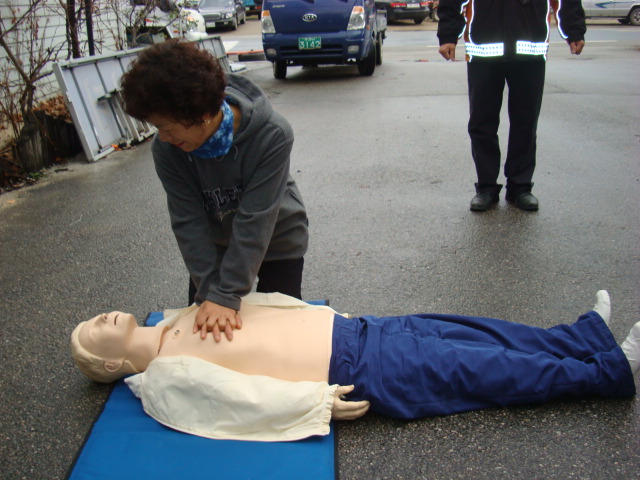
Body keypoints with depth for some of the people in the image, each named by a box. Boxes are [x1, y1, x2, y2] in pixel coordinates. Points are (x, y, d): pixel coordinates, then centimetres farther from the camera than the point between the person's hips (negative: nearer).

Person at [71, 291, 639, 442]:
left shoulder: (184, 319, 16)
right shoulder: (164, 376, -8)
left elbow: (254, 303, 18)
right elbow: (242, 398, -18)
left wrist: (327, 316, 12)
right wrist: (322, 401, -21)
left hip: (350, 329, 7)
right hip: (358, 371, -7)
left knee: (472, 332, 7)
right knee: (487, 368, -2)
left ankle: (584, 334, 22)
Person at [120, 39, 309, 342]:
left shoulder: (272, 135, -33)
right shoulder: (167, 149, -23)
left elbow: (254, 221, -33)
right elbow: (188, 222, -21)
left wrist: (225, 296, -33)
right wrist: (209, 292, -28)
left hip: (277, 240, -2)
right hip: (214, 244, 3)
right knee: (201, 330, 7)